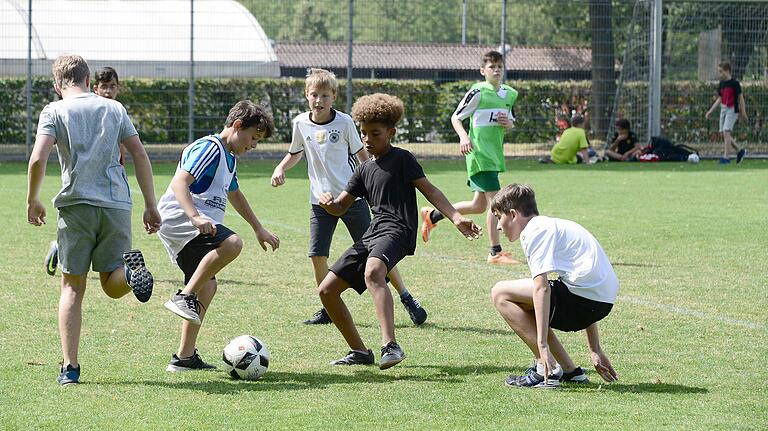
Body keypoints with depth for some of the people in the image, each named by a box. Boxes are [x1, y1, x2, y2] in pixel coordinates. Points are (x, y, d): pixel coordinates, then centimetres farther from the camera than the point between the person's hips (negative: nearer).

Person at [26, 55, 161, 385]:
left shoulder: (54, 112, 4)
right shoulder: (114, 109, 13)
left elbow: (38, 159, -9)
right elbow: (140, 155, 8)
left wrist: (32, 201, 4)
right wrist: (151, 206, 11)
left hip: (76, 205, -2)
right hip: (117, 204, 2)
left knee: (72, 287, 6)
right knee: (113, 285, 10)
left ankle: (69, 367, -3)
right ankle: (131, 270, -28)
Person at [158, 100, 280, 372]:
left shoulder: (229, 157, 23)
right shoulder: (208, 148, -11)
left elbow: (234, 195, 40)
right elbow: (180, 182, -24)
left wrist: (259, 229, 43)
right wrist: (195, 217, -38)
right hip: (178, 219, -11)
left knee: (206, 286, 10)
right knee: (231, 243, -32)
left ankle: (185, 357, 13)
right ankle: (185, 297, -27)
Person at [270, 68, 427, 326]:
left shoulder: (344, 122, -7)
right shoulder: (301, 123, 2)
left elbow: (361, 153, 4)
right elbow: (295, 153, 20)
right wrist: (280, 169, 2)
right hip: (320, 201, 3)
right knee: (317, 254, -4)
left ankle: (406, 298, 11)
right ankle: (329, 309, 12)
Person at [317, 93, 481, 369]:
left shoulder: (401, 159, 1)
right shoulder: (364, 170, 22)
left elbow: (429, 190, -5)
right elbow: (340, 207, 24)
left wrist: (456, 218, -19)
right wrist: (327, 202, -1)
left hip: (397, 230, -9)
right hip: (372, 233, 9)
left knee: (372, 272, -40)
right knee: (327, 290, 6)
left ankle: (391, 346, -51)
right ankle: (360, 351, 15)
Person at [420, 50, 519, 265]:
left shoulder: (510, 94, 11)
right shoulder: (478, 92, -9)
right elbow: (456, 117, -4)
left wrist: (508, 123, 0)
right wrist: (464, 137, -21)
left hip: (495, 154, 8)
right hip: (479, 153, -8)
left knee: (479, 206, 14)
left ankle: (432, 215, 32)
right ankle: (495, 252, -7)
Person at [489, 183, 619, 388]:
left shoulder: (534, 231, -4)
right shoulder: (552, 226, 26)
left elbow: (541, 288, -16)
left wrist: (543, 345, -21)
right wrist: (595, 351, 28)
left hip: (584, 293, -10)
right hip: (604, 302, 10)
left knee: (501, 294, -2)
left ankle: (545, 369, -7)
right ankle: (571, 371, 15)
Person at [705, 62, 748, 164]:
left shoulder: (734, 83, -10)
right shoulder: (722, 84, 10)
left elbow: (740, 97, -7)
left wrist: (743, 112, -7)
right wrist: (711, 111, 14)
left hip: (732, 110, -8)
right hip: (723, 109, 8)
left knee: (726, 132, -16)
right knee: (724, 133, 7)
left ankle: (725, 157, -14)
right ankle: (740, 151, 23)